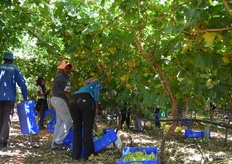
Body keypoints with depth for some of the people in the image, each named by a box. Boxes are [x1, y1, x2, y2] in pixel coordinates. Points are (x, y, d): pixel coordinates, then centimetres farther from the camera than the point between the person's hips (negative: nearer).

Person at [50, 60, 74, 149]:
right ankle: (58, 141, -7)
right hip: (58, 99, -10)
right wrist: (65, 94, -23)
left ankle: (55, 143, 14)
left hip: (61, 100, 10)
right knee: (67, 120, -9)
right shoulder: (59, 76, -11)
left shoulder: (66, 77, 17)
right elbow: (55, 89, -18)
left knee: (60, 121, 11)